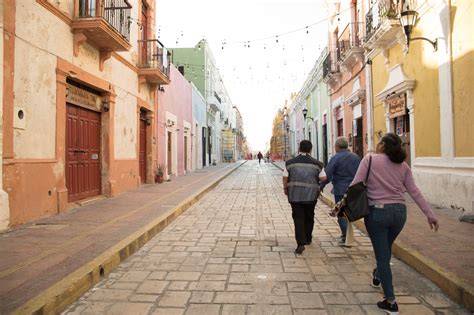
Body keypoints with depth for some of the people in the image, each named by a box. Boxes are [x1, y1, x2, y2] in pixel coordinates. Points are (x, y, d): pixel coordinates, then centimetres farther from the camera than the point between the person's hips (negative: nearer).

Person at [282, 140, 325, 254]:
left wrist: (285, 188, 13)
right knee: (309, 217, 19)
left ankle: (300, 243, -8)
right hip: (311, 194, 1)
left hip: (294, 194, -1)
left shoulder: (290, 162, -1)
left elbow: (285, 177, -1)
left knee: (298, 218, 2)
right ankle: (307, 239, 35)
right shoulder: (317, 163, -1)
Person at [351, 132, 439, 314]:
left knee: (382, 255, 5)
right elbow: (414, 192, 2)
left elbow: (356, 185, -12)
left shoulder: (369, 159, -6)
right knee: (385, 249, 27)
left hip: (377, 212, -4)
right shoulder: (403, 166, 6)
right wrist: (430, 214, 7)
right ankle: (378, 276, 52)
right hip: (399, 212, 5)